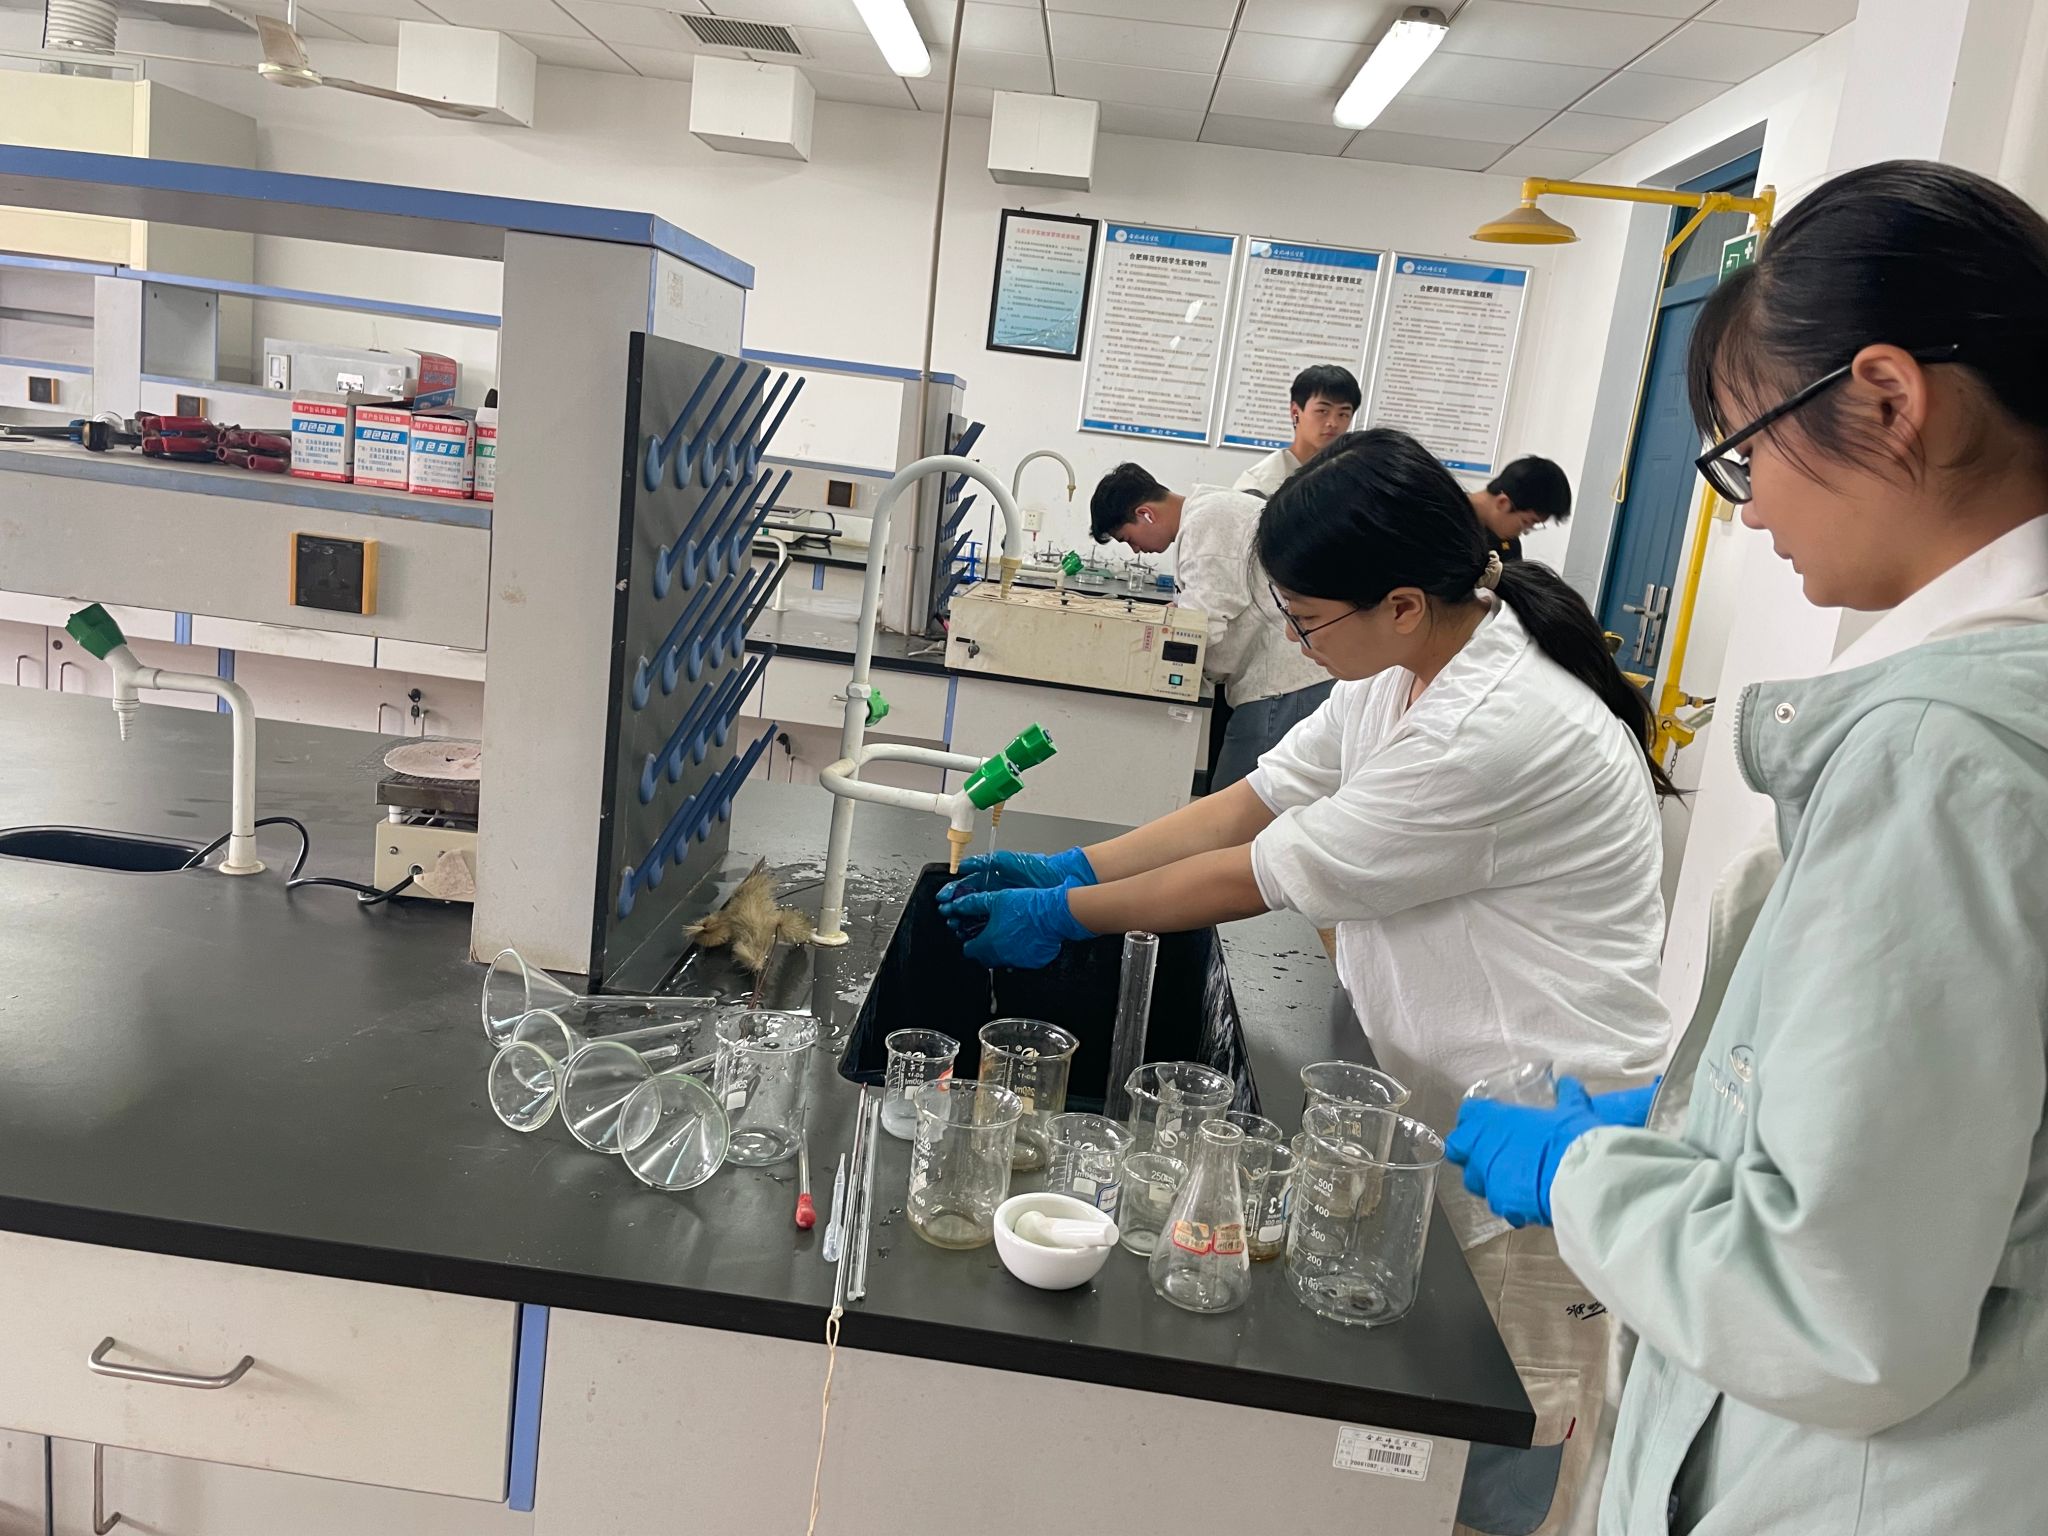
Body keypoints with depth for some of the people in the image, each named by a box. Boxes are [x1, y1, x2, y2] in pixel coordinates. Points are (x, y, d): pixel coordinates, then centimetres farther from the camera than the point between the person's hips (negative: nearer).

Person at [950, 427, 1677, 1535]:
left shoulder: (1502, 729, -30)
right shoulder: (1405, 669, 0)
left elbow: (1266, 875, -23)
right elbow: (1260, 798, 4)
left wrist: (1066, 913, -11)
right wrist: (1073, 865, -2)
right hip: (1456, 1104, 8)